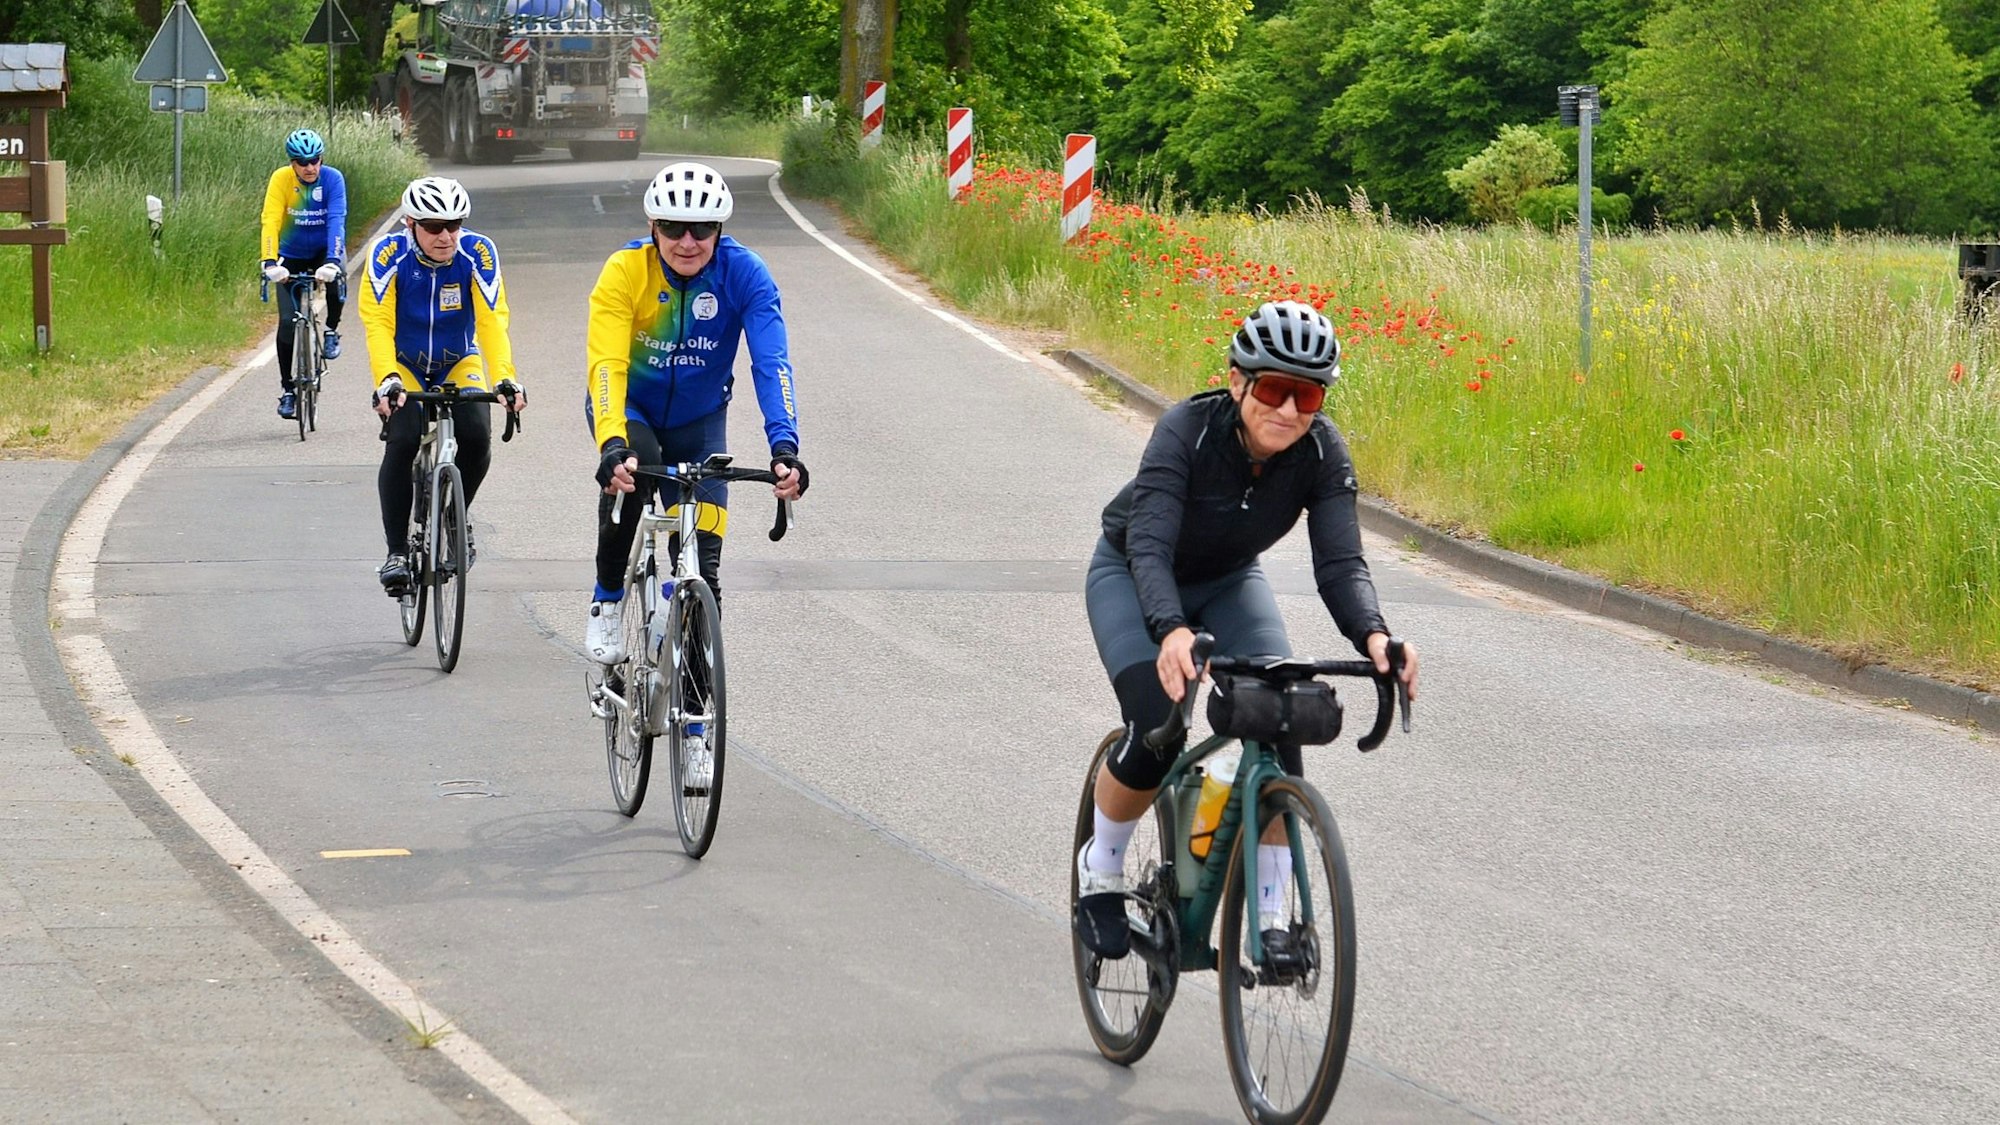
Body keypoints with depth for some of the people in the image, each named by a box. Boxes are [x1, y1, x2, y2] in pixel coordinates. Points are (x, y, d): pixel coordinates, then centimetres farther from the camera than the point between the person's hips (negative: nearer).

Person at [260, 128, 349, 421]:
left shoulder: (333, 179, -20)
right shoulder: (281, 179, -20)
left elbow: (336, 221, -30)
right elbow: (270, 221, -28)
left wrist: (332, 262, -44)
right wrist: (270, 263, -41)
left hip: (324, 250, -1)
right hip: (292, 256, 1)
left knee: (335, 284, -34)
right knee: (287, 322, -9)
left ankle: (331, 330, -3)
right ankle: (287, 389, 6)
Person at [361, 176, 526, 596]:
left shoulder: (477, 253, -21)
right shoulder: (390, 255, -23)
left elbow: (492, 320, -27)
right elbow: (378, 324, -29)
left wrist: (504, 377, -42)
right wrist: (387, 381, -45)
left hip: (460, 364, 1)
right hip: (405, 366, -1)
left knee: (476, 436, -22)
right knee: (403, 442, -24)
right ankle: (397, 550, -12)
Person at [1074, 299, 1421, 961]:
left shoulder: (1322, 453, -25)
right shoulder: (1187, 431, -35)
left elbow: (1340, 561, -30)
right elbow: (1149, 546, -44)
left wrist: (1373, 635, -51)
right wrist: (1172, 631, -63)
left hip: (1227, 583, 3)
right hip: (1130, 578, -3)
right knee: (1156, 731, -24)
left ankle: (1270, 917, -10)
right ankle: (1100, 872, 4)